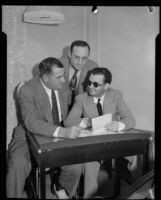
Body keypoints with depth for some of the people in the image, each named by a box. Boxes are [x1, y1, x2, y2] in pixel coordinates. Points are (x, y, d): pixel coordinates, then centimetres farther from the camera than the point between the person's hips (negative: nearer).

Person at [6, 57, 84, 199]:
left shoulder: (62, 87, -1)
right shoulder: (27, 91, -19)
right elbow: (32, 123, -32)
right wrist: (63, 132, -45)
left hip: (58, 136, 4)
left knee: (76, 163, -17)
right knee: (18, 165, -32)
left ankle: (62, 187, 17)